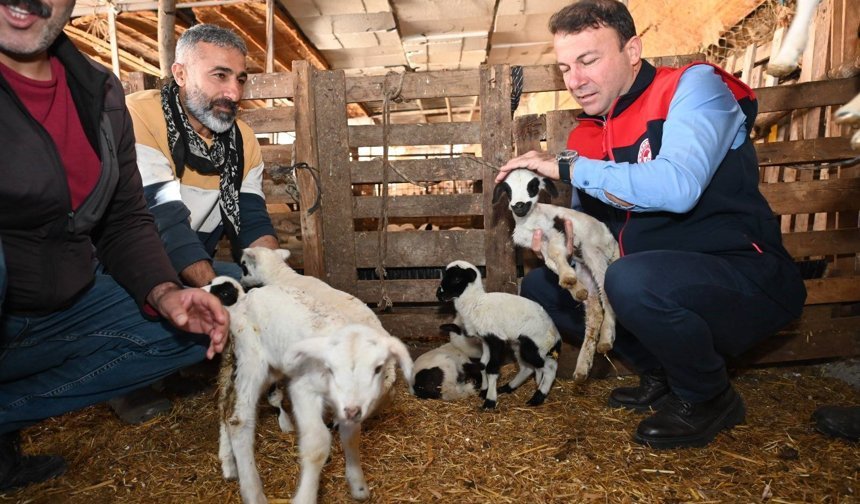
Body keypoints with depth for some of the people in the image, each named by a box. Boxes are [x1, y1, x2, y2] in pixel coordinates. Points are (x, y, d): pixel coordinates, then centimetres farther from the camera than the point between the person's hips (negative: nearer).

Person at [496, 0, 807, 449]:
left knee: (632, 280, -35)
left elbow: (677, 186, -31)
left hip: (748, 278, -7)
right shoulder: (586, 136, 6)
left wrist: (567, 167, -23)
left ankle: (709, 399, -4)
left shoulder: (695, 86, -12)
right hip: (663, 282, 7)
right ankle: (663, 376, 11)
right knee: (540, 288, 5)